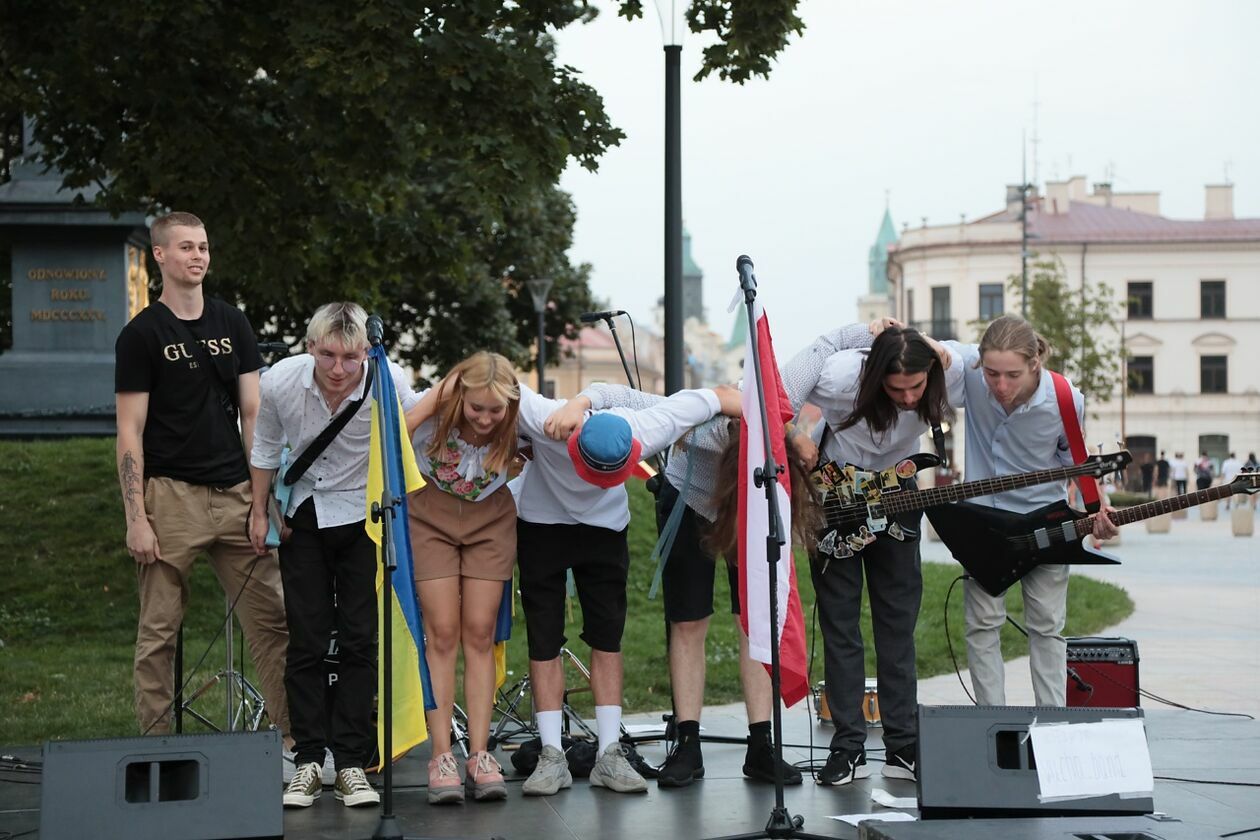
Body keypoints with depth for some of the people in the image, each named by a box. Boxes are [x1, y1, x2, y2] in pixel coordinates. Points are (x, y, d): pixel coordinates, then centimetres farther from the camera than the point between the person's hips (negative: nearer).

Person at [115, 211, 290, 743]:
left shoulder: (232, 324, 13)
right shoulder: (141, 335, -1)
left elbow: (253, 415, 12)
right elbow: (130, 433, -4)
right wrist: (135, 518, -11)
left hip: (235, 493, 4)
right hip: (170, 495, -4)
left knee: (273, 618, 1)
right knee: (159, 629, 1)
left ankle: (294, 737, 5)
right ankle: (155, 745, 9)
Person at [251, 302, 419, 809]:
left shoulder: (390, 384, -24)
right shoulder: (280, 382, -19)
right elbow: (265, 447, 2)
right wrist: (259, 512, 9)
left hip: (365, 515, -1)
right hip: (304, 515, 1)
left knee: (360, 641, -4)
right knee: (306, 642, -1)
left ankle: (351, 763, 3)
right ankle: (308, 762, 5)